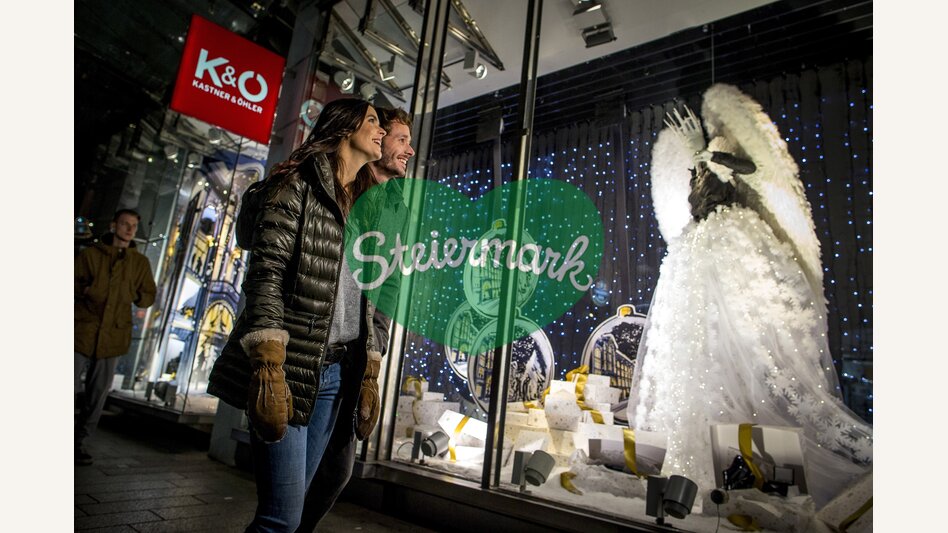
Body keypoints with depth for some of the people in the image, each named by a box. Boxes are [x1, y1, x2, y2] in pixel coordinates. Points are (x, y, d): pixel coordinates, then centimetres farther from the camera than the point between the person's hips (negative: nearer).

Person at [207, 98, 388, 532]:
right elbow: (265, 274, -12)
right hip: (289, 365, -6)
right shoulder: (297, 185, -1)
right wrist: (269, 367, -22)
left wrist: (370, 373, 11)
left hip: (337, 372, 6)